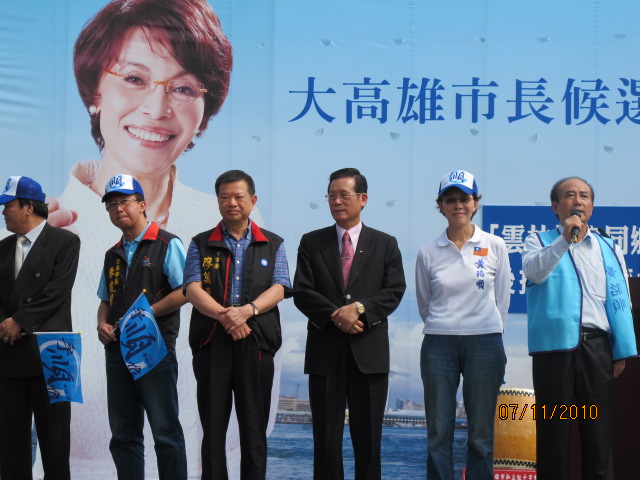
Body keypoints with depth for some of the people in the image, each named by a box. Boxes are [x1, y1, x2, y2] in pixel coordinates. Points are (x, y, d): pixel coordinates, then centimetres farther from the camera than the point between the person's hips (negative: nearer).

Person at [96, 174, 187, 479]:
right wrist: (102, 324, 4)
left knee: (165, 431, -5)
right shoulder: (113, 255, 18)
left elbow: (185, 291, -12)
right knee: (123, 435, 8)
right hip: (117, 350, 7)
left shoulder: (167, 245, -3)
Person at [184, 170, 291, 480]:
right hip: (211, 342, 0)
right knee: (213, 429, 2)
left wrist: (247, 310, -19)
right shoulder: (201, 244, 11)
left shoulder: (273, 245, 12)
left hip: (256, 342, 0)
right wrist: (224, 315, -19)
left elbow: (278, 290, 0)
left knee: (254, 429, 1)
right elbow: (193, 290, -2)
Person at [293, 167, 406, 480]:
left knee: (368, 436, 4)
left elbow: (394, 292, 0)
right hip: (325, 349, 0)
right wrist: (337, 316, -15)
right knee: (326, 434, 3)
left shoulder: (385, 244, 9)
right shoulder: (311, 242, 9)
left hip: (370, 351, 0)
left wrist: (360, 308, -16)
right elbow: (302, 292, 0)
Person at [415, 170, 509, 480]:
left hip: (485, 344, 0)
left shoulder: (495, 247, 2)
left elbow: (501, 301, 8)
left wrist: (486, 334, 10)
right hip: (439, 346, 1)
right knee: (439, 433, 2)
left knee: (481, 434, 4)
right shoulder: (428, 253, 3)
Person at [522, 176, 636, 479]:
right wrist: (565, 239, -20)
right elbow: (535, 272, -12)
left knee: (598, 429, 2)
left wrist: (622, 351, 2)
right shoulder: (539, 242, 11)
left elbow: (620, 301, 9)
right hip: (553, 344, -2)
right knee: (553, 429, 2)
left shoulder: (608, 249, 16)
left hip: (596, 344, 2)